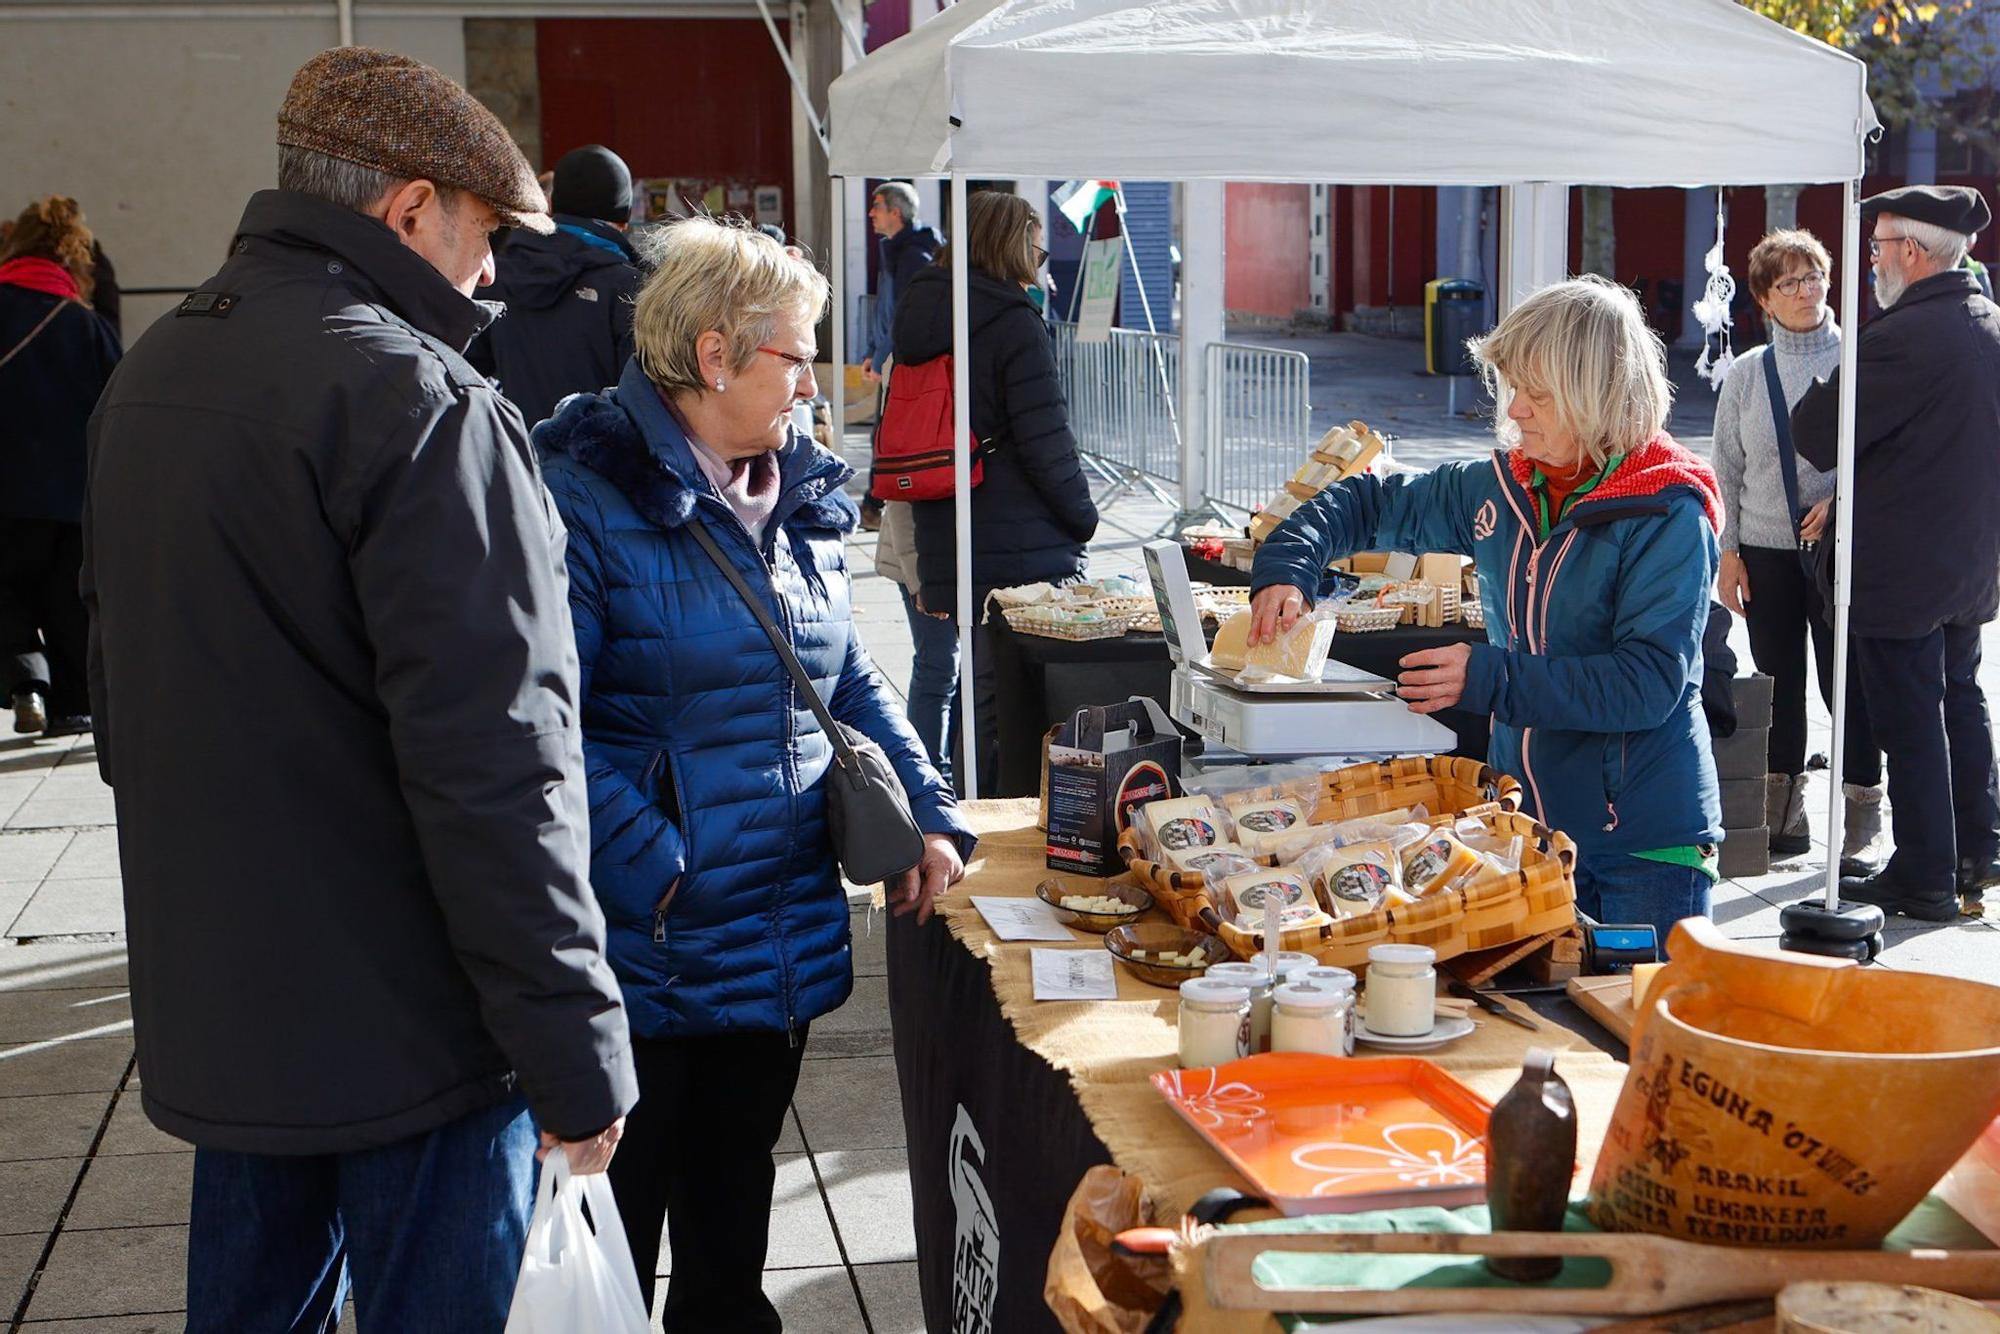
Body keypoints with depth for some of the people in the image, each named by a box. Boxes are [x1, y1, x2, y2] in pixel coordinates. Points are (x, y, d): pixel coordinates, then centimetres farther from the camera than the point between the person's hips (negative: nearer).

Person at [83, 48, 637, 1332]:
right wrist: (577, 1052, -18)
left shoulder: (150, 376, 10)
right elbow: (490, 759, -24)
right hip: (405, 1028, -8)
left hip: (210, 1006, 9)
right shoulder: (421, 405, -19)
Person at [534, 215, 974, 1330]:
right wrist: (658, 873, -26)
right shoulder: (590, 497, -16)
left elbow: (850, 682, 16)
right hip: (645, 950, -7)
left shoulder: (800, 495, 9)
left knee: (733, 1223, 22)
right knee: (613, 1245, 9)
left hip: (787, 937, 7)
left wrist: (929, 816, 3)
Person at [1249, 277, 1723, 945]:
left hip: (1647, 842, -6)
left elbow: (1650, 683, -22)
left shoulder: (1668, 515, -14)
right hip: (1527, 823, 6)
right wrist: (1286, 569, -2)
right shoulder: (1497, 489, 4)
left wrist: (1490, 678, -24)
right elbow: (1368, 505, 16)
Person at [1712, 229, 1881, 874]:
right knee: (1778, 682, 9)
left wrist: (1844, 500, -16)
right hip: (1765, 549, 3)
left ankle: (1860, 825, 7)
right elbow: (1727, 469, 9)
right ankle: (1784, 818, 21)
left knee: (1847, 680, -3)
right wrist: (1728, 553, 5)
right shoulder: (1746, 373, 6)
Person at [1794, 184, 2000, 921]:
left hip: (1901, 569, -9)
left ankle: (1924, 880, 9)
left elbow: (1818, 437, -20)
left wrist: (1822, 392, -1)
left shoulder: (1905, 336, -23)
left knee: (1909, 721, 1)